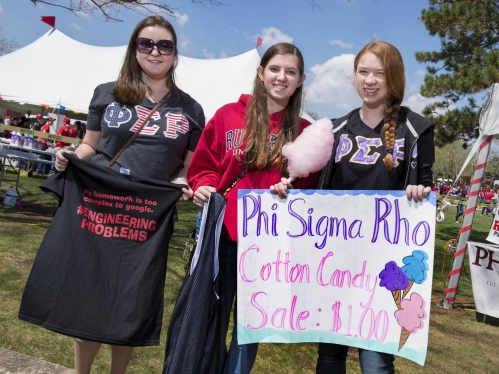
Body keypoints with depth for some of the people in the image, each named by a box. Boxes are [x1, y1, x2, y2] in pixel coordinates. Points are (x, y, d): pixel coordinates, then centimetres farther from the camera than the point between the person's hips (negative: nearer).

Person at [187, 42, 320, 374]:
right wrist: (204, 187, -13)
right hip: (222, 234, 0)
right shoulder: (228, 115, 2)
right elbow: (204, 167, 7)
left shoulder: (305, 132, 4)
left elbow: (308, 189, 7)